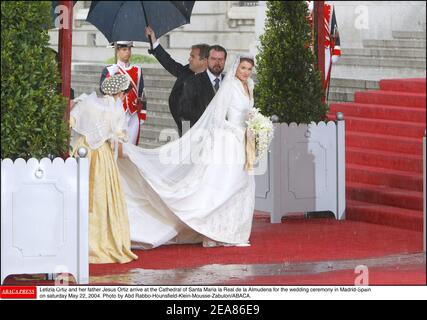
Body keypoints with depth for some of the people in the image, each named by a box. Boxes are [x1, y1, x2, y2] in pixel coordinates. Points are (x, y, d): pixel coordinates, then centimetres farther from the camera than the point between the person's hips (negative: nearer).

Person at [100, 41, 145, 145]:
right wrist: (110, 75, -25)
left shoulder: (137, 71, 11)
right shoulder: (109, 70, 1)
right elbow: (103, 90, -12)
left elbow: (141, 94, 13)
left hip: (133, 117, 3)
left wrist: (142, 115, 9)